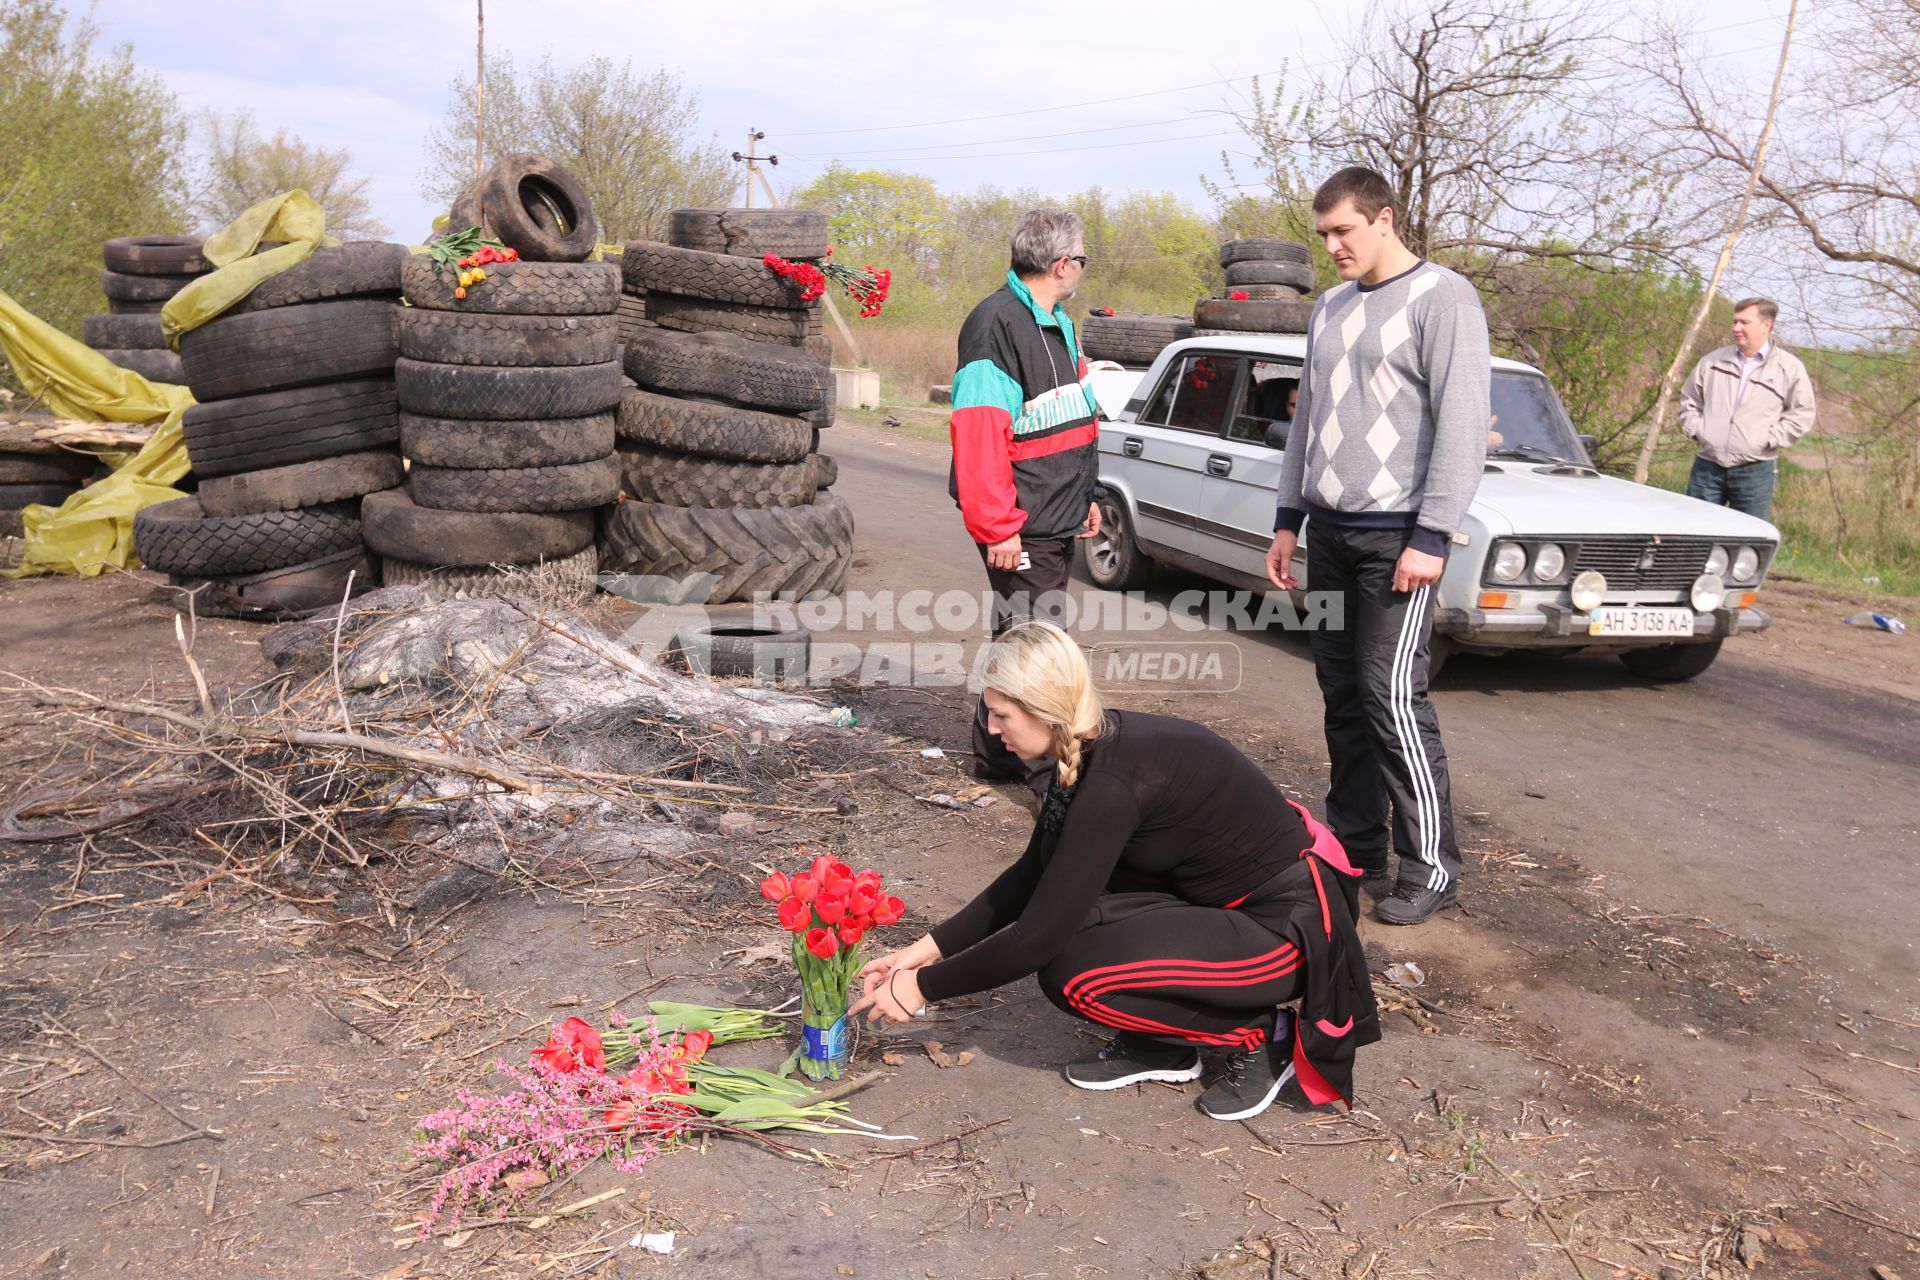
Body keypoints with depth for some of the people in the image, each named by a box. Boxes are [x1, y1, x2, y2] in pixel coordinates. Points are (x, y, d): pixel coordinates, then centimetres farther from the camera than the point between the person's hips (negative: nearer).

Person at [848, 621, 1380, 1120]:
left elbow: (1040, 935, -25)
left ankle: (1259, 1036, 0)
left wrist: (925, 986, -13)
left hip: (1290, 923, -9)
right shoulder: (1096, 746, -2)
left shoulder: (1115, 779, -28)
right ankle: (1161, 1046, 10)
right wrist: (931, 947, 5)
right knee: (1064, 886, -5)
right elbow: (1034, 874, 8)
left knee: (1073, 975, -19)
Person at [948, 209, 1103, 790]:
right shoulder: (996, 324, -16)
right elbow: (978, 434, -23)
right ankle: (1050, 773, 2)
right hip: (1022, 526, -10)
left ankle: (996, 753, 28)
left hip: (1056, 521, 10)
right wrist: (997, 527, -24)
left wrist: (1084, 497, 22)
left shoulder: (1056, 323, 16)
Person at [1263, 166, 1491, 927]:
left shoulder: (1441, 299, -6)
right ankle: (1355, 848, 18)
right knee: (1342, 693, 8)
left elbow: (1464, 422, -13)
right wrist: (1288, 518, 16)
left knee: (1391, 697, -9)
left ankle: (1431, 868, 1)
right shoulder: (1330, 308, 15)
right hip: (1330, 532, 7)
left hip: (1397, 535, -7)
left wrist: (1432, 535, -18)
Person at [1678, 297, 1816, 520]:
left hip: (1755, 470, -2)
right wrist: (1694, 429, 4)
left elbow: (1802, 414, 2)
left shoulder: (1789, 368, 1)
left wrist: (1768, 439, -8)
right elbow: (1689, 399, 18)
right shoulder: (1713, 361, 9)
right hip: (1707, 467, 2)